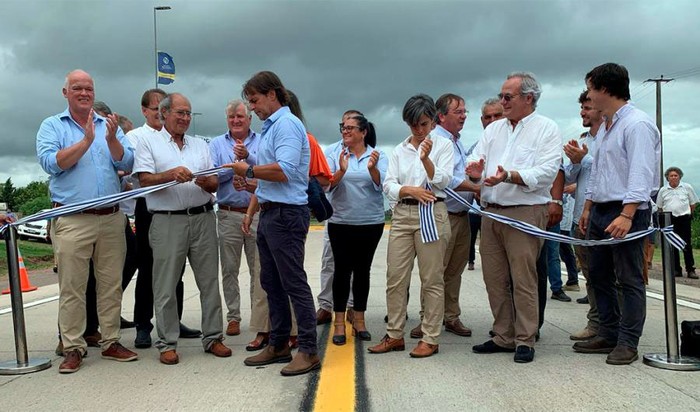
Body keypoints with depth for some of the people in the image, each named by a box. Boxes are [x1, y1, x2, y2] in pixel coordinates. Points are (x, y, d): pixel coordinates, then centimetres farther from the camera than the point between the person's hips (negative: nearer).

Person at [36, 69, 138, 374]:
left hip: (112, 219, 3)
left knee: (111, 285, 8)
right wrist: (86, 141, -15)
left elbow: (127, 163, 2)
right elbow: (51, 163, -11)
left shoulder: (109, 126, 13)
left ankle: (111, 342, 19)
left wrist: (111, 139, -15)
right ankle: (73, 348, 10)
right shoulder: (52, 126, 6)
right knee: (71, 287, 0)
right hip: (72, 220, -3)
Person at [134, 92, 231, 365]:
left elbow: (215, 184, 13)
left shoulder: (201, 145, 18)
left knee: (209, 281, 5)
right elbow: (145, 180, -5)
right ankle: (167, 343, 11)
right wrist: (171, 174, -21)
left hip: (203, 218, 4)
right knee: (165, 286, 0)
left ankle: (213, 337, 15)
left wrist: (206, 182, -10)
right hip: (167, 222, -3)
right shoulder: (149, 143, 6)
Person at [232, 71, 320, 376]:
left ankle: (309, 350, 0)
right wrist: (251, 211, 17)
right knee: (271, 282, 13)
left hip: (286, 215, -10)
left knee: (293, 282, -7)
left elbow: (284, 170, -23)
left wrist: (248, 170, -10)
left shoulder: (286, 124, -11)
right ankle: (279, 345, 23)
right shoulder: (269, 127, 20)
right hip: (269, 214, 10)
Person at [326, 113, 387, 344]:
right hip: (341, 222, -1)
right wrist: (341, 172, -29)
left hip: (371, 222, 1)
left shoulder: (378, 156, 2)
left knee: (363, 269, 8)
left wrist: (372, 168, -32)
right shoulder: (335, 156, 2)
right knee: (342, 270, 0)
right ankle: (339, 323, 9)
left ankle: (359, 320, 19)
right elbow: (327, 185, -9)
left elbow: (381, 184, -12)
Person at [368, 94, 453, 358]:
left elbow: (442, 180, -6)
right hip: (402, 214, 4)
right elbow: (388, 185, 7)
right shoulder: (399, 151, 15)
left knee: (432, 279, -1)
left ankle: (430, 339, 7)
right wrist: (411, 190, -11)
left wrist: (426, 158, -21)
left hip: (432, 214, -4)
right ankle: (394, 336, 13)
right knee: (395, 278, 3)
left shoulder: (443, 146, 5)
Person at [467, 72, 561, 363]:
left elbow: (546, 173, -13)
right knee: (494, 279, 10)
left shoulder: (546, 129, -1)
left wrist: (509, 176, -26)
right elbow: (476, 161, 11)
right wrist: (475, 171, -14)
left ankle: (525, 340, 7)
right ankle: (503, 336, 21)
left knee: (523, 280, -4)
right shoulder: (493, 129, 17)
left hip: (525, 212, -6)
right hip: (491, 212, 6)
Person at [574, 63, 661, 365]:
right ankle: (608, 335, 23)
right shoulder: (604, 127, 17)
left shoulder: (637, 124, -13)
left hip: (627, 213, -10)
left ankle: (627, 343, 6)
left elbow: (641, 174, -21)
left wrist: (627, 215, -27)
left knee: (629, 280, -2)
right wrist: (588, 209, 21)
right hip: (600, 211, 10)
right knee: (599, 275, 13)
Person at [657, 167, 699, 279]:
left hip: (684, 219, -2)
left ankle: (690, 270, 0)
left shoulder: (687, 187, 3)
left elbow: (693, 203, 11)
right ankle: (676, 270, 11)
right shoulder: (663, 190, 6)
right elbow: (660, 206, 14)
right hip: (669, 220, 2)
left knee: (687, 245, -4)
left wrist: (689, 214, 10)